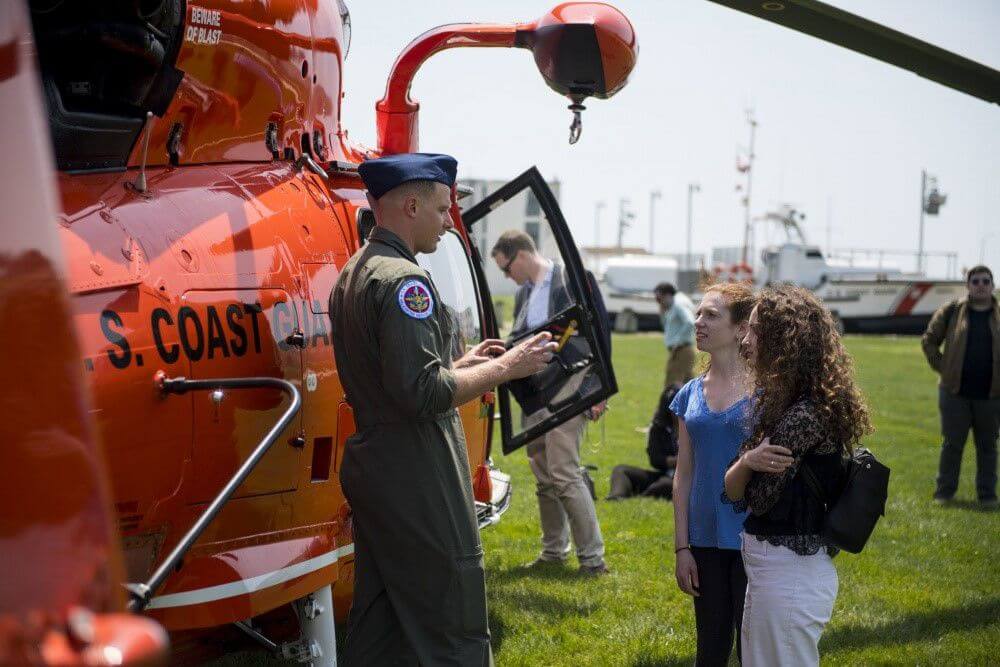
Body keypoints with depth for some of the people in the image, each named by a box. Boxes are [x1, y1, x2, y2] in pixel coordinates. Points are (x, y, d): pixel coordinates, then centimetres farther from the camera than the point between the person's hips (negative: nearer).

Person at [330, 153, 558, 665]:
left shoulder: (352, 274, 15)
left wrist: (462, 365, 18)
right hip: (417, 481, -10)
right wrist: (505, 368, -14)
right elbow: (422, 394, -23)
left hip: (370, 468, 10)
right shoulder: (403, 279, -16)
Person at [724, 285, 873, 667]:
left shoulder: (803, 416, -20)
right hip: (774, 567, 9)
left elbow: (757, 500, -18)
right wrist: (748, 461, -12)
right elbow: (731, 491, 6)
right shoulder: (779, 401, 9)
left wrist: (747, 463, -3)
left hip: (789, 574, -9)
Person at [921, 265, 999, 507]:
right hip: (956, 392, 0)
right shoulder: (951, 312, 3)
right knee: (952, 444, 4)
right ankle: (945, 490, 13)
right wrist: (941, 367, 3)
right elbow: (930, 340, 11)